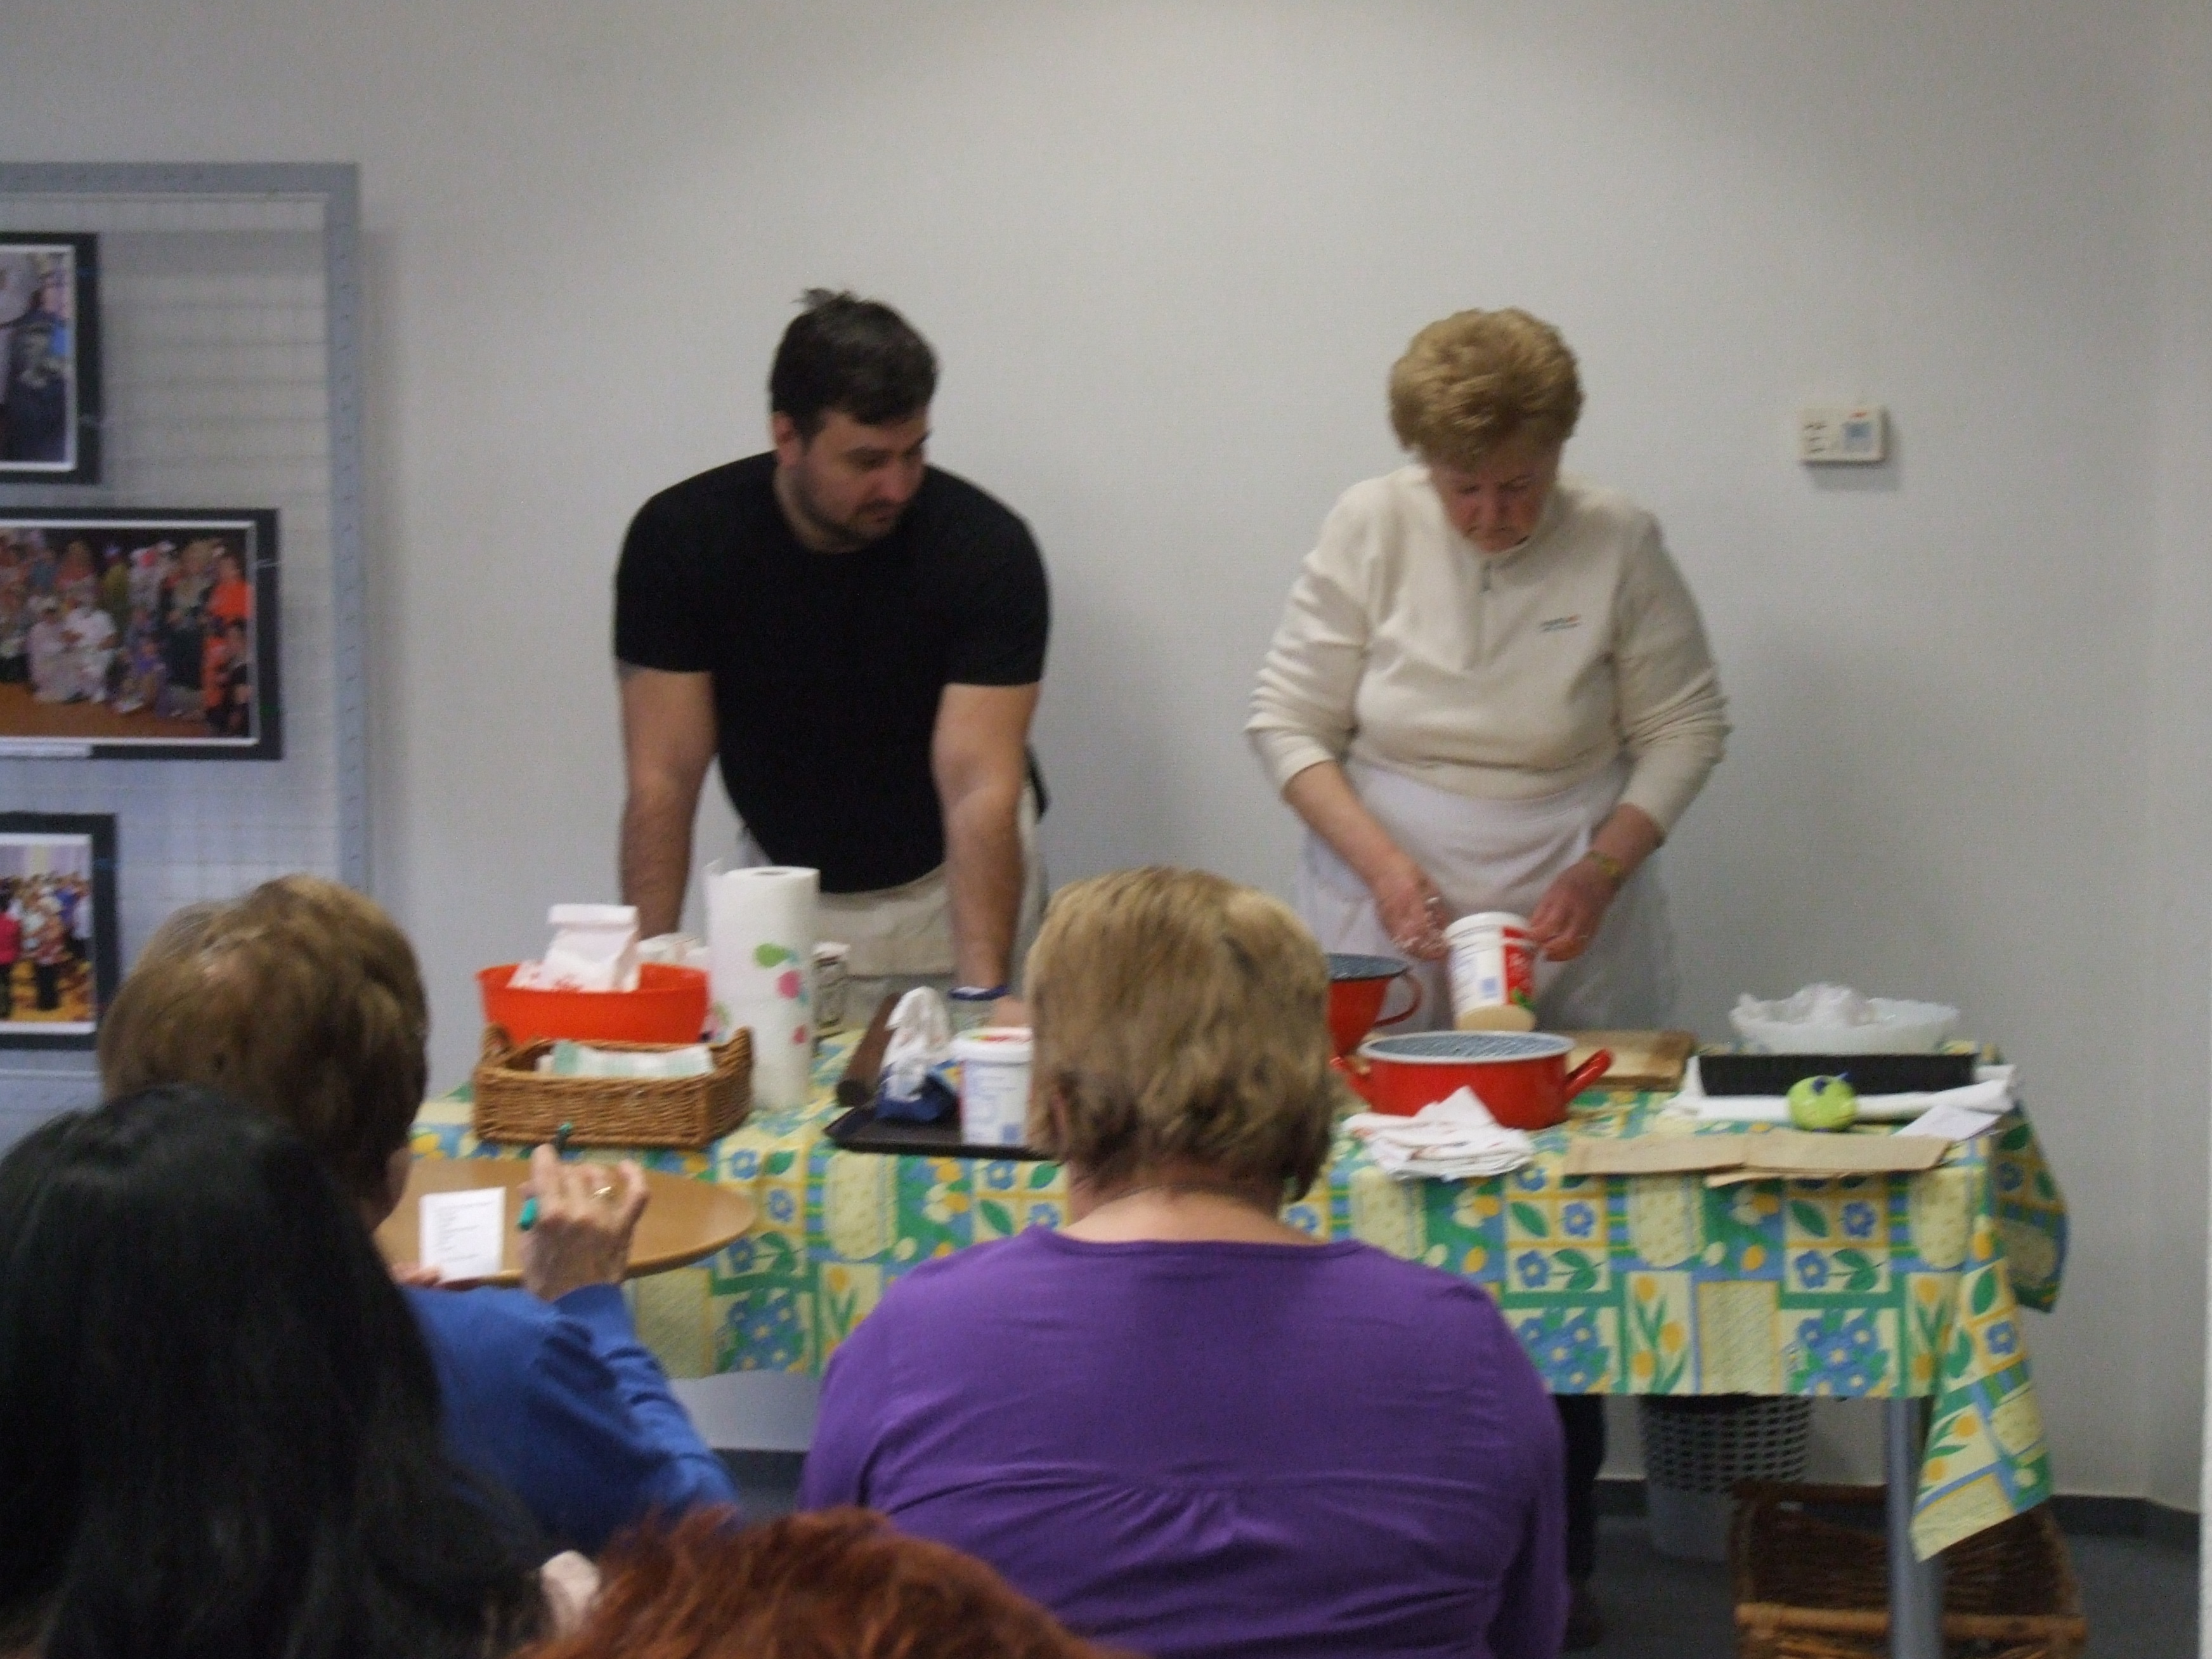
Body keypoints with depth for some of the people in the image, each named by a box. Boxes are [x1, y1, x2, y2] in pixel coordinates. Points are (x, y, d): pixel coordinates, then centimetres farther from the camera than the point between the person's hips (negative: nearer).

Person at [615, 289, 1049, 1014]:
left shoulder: (985, 547, -23)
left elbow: (980, 789, -30)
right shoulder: (680, 538, -18)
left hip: (950, 890, -1)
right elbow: (664, 779, -17)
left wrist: (982, 997, -41)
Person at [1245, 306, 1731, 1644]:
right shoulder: (1371, 530, -3)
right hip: (1387, 934, 0)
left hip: (1570, 943, 0)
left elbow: (1685, 726, 5)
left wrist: (1601, 869, -8)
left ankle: (1557, 1566, 10)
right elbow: (1290, 724, 2)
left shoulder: (1619, 545, -4)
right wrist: (1381, 861, -12)